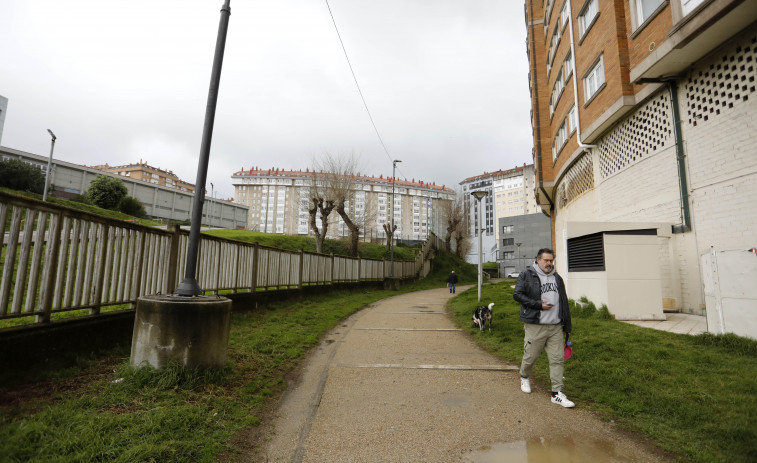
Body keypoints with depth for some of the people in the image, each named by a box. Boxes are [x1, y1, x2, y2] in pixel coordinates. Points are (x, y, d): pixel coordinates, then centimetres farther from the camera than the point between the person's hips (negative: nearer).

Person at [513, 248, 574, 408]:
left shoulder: (557, 278, 16)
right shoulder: (526, 275, -2)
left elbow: (564, 302, 21)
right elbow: (517, 294, -10)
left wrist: (567, 325, 19)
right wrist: (538, 304, -16)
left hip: (556, 327, 5)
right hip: (535, 326, -5)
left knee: (558, 359, 3)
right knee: (530, 356, 6)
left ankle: (557, 393, 11)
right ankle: (524, 377, 35)